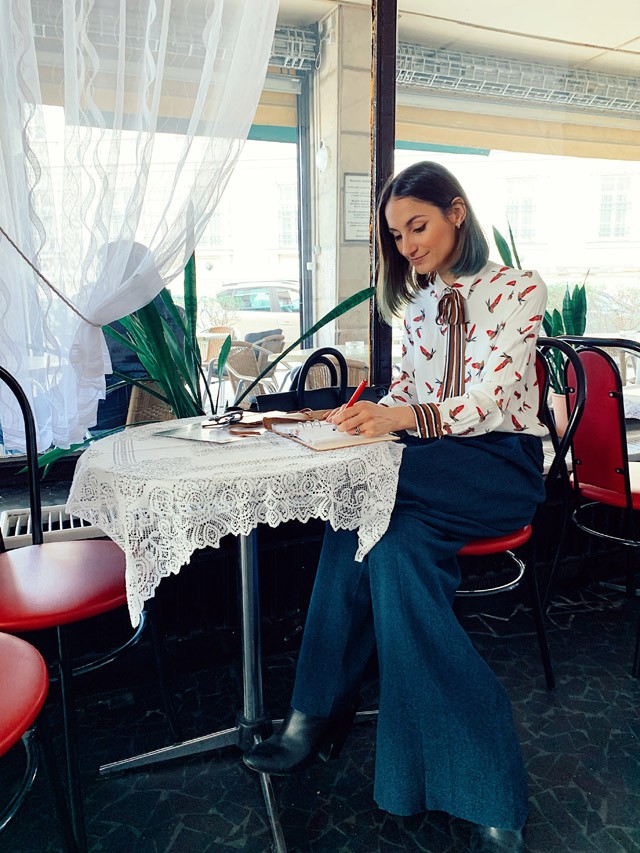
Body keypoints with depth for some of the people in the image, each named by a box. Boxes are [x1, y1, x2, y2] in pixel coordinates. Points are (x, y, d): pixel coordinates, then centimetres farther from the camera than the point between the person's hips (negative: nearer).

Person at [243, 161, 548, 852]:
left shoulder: (516, 288, -3)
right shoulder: (418, 302, 16)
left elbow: (490, 400, -17)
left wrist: (403, 419, -34)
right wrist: (369, 416, -6)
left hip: (501, 466, -5)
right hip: (433, 469, 5)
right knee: (392, 547, -28)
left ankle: (317, 715, -19)